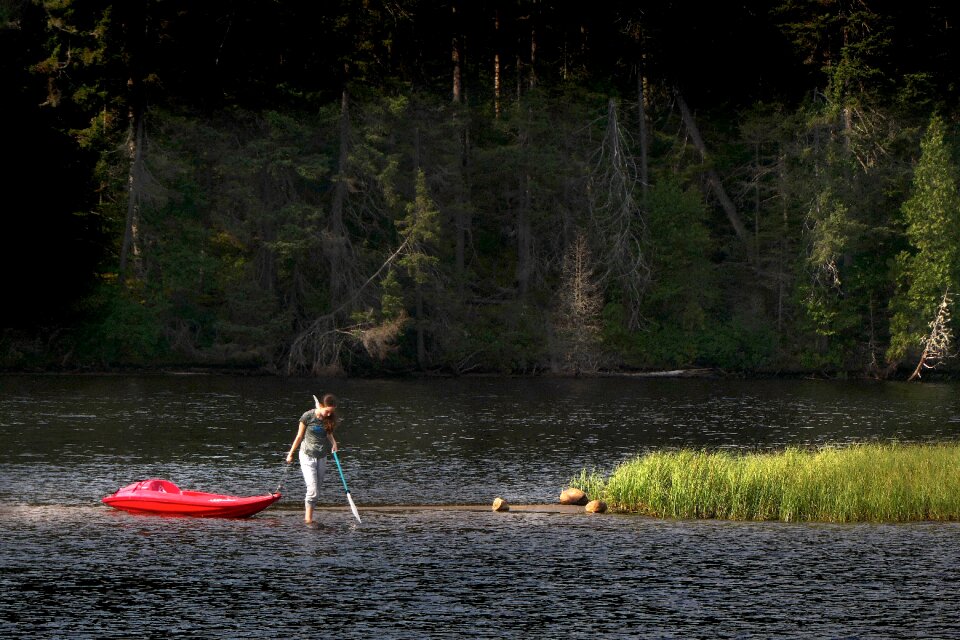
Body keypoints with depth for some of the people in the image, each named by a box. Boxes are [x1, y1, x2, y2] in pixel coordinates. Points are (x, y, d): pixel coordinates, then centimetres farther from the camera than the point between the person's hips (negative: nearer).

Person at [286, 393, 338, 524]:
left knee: (316, 491, 7)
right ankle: (308, 519, -9)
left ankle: (308, 517, 17)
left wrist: (333, 442, -6)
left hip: (321, 458, 5)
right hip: (307, 456, -5)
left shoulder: (329, 419, -2)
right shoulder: (308, 416, -14)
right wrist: (291, 454, 6)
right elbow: (299, 437, -3)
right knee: (312, 490, -15)